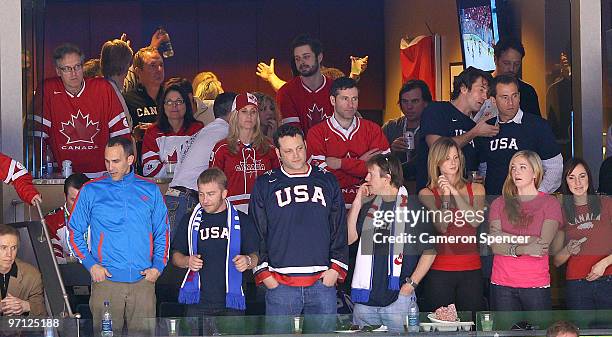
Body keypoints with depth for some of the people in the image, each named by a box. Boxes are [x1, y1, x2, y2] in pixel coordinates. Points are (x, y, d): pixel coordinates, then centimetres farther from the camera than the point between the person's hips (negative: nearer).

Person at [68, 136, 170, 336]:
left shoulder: (150, 191, 10)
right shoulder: (90, 191, 5)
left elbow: (162, 233, 14)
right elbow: (75, 232, 7)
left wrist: (158, 266, 0)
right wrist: (90, 264, -5)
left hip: (143, 280, 1)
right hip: (105, 280, -1)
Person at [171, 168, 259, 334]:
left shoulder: (242, 221, 7)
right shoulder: (190, 220, 11)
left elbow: (254, 257, 10)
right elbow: (176, 255, 14)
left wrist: (248, 261, -14)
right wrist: (187, 261, -8)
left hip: (231, 302, 0)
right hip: (199, 302, 1)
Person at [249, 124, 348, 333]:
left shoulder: (327, 182, 13)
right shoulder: (264, 185, 9)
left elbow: (340, 228, 12)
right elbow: (255, 232, 6)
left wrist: (336, 268, 1)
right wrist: (263, 272, -3)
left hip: (323, 281, 2)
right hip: (280, 284, -1)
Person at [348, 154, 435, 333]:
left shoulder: (413, 207, -2)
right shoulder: (368, 206, 12)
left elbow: (430, 250, -1)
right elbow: (349, 238, 5)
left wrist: (411, 284, -7)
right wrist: (357, 204, -1)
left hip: (398, 297, -4)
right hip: (365, 297, 4)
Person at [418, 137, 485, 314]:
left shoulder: (476, 189, 9)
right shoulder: (426, 193, 3)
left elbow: (476, 221, -7)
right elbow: (441, 227, -8)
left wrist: (454, 191, -11)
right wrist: (445, 196, -17)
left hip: (471, 268, 2)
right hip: (439, 269, -2)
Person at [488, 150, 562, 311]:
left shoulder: (550, 203, 4)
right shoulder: (500, 203, 10)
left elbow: (543, 244, -8)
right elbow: (494, 245, -2)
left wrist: (507, 237, -8)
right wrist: (523, 249, -17)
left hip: (537, 285, -2)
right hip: (502, 285, 2)